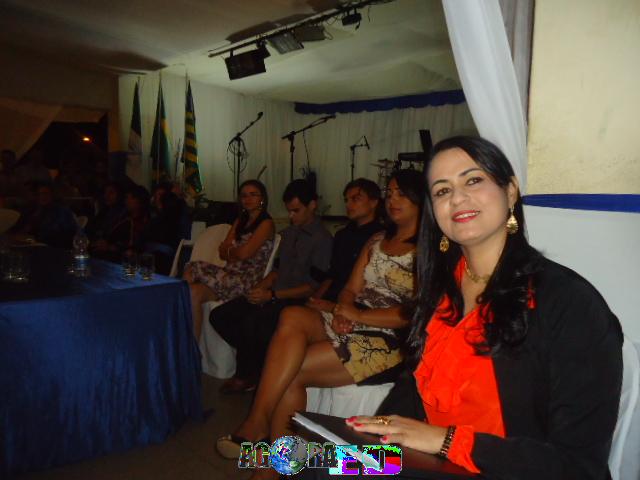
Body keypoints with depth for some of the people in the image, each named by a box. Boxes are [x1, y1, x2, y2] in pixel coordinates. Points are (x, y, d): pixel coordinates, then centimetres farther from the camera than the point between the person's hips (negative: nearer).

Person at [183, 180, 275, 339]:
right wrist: (237, 251, -4)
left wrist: (229, 250, 8)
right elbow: (222, 253, 14)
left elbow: (244, 253, -11)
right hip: (230, 275, 7)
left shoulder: (266, 223, 0)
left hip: (248, 281, -7)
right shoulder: (240, 221, 24)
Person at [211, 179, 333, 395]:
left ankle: (245, 377, -4)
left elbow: (314, 286, -13)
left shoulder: (322, 239, -9)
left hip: (297, 302, -8)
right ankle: (257, 361, 2)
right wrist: (259, 288, 1)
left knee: (251, 321, -31)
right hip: (275, 296, 8)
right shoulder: (288, 233, 17)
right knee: (219, 316, -5)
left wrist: (272, 295, -16)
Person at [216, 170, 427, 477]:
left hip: (389, 341, -6)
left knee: (291, 373, -22)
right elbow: (350, 289, 14)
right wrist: (342, 312, -9)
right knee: (292, 317, -24)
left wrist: (358, 314, -14)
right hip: (352, 326, 6)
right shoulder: (376, 241, 19)